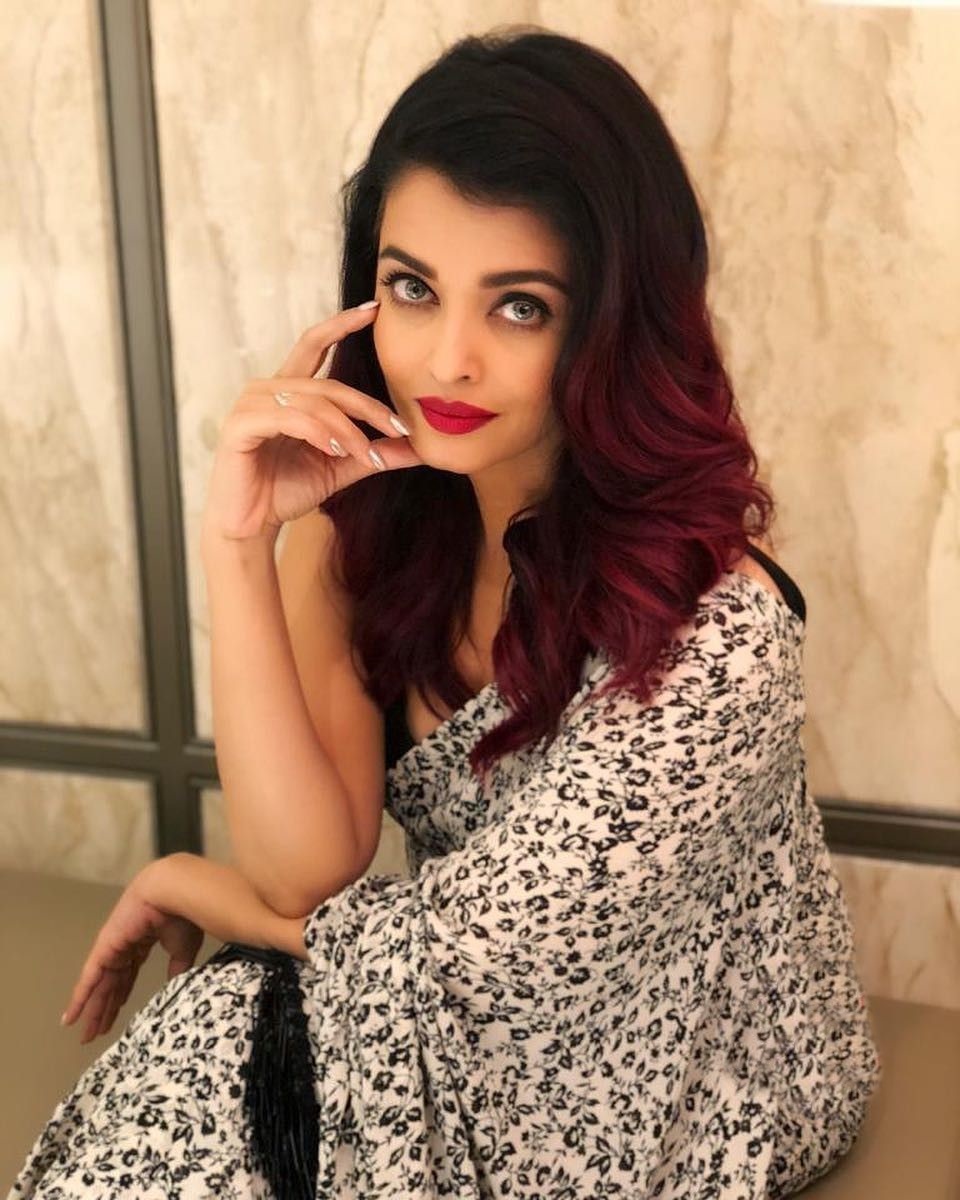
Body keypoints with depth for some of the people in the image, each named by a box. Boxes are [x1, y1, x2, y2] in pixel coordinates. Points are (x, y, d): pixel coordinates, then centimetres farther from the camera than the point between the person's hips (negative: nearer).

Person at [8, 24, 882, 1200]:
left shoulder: (710, 627, -30)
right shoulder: (371, 511, -13)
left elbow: (455, 947, -22)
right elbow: (308, 867, -18)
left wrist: (186, 884, -7)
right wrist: (239, 540, -28)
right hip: (480, 1033, 4)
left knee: (202, 1071, -18)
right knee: (203, 1051, -19)